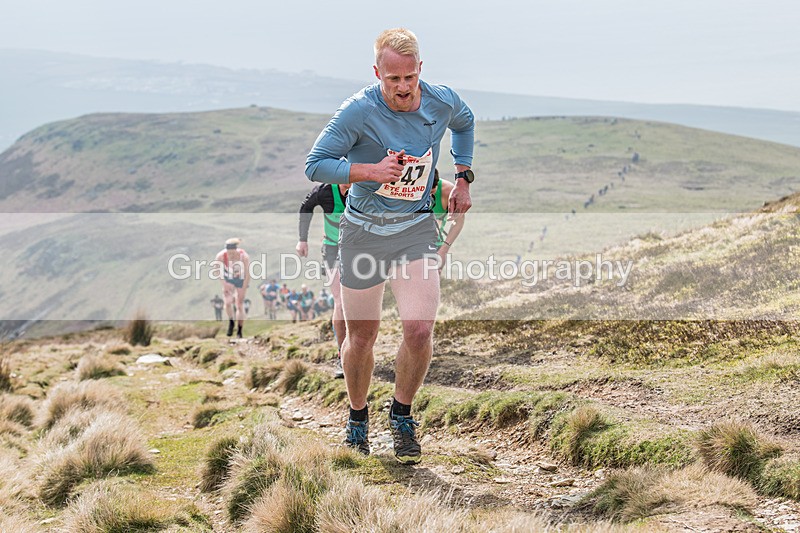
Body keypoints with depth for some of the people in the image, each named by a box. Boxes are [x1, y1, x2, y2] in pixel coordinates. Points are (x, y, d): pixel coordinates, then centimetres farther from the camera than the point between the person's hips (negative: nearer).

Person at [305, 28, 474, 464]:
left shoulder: (443, 101, -6)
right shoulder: (359, 111, -18)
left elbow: (464, 123, 19)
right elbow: (314, 165, -14)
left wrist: (463, 177, 13)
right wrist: (371, 171, -25)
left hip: (416, 230, 2)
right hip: (363, 231, -2)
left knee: (419, 331, -14)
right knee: (361, 336, 8)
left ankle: (402, 415, 12)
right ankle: (357, 418, 33)